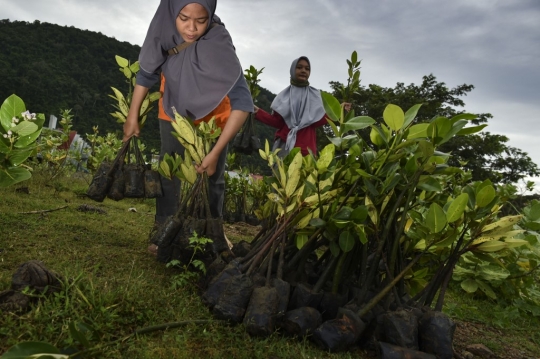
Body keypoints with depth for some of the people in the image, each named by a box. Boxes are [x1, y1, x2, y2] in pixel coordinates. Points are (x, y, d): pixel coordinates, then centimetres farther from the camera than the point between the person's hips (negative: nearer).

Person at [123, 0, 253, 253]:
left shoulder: (218, 44, -36)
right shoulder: (164, 29, -23)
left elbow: (242, 103, -39)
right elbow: (147, 73, -5)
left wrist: (215, 153, -41)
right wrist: (132, 117, -2)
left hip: (212, 117, -3)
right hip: (174, 112, 4)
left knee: (211, 180, 0)